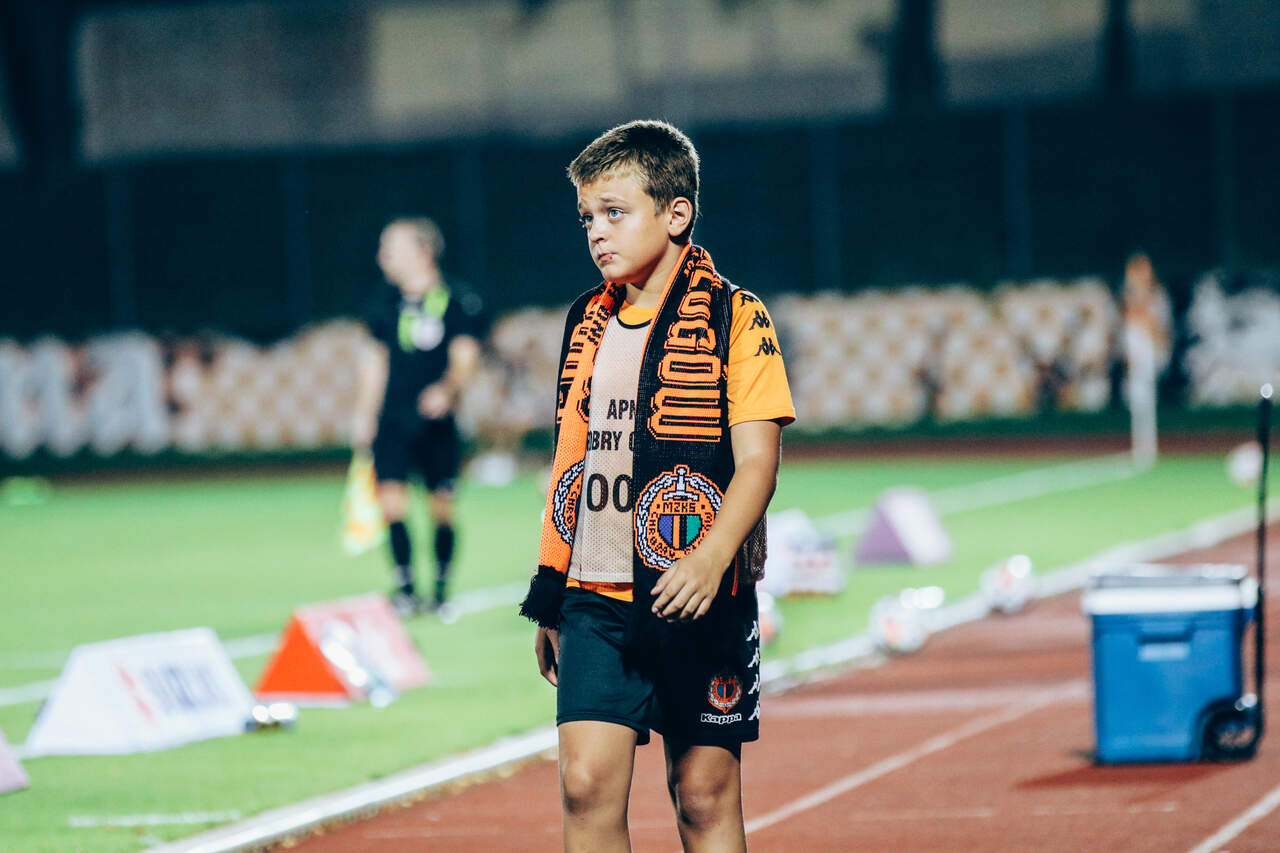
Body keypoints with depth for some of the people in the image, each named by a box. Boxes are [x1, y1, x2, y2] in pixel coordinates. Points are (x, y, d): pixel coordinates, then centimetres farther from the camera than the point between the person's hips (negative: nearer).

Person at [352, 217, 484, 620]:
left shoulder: (458, 301, -5)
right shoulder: (385, 303, 8)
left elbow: (465, 358, -11)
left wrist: (446, 390, -30)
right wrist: (363, 417, 15)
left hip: (436, 421, -3)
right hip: (392, 422, 3)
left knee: (442, 509, 1)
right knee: (392, 502, -10)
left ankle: (441, 593, 16)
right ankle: (406, 590, -1)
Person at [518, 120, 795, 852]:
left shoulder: (734, 319, -5)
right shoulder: (589, 322, 13)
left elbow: (756, 462, -10)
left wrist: (711, 558, -26)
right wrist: (550, 590, 16)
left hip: (697, 599, -4)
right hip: (597, 598, 4)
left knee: (706, 793, 3)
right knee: (587, 786, -8)